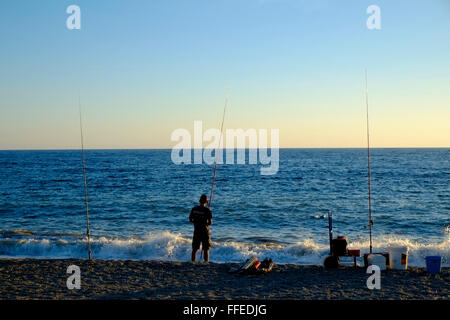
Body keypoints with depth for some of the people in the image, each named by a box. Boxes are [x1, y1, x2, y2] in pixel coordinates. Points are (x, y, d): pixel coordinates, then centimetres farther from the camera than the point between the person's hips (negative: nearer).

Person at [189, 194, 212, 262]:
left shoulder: (194, 209, -1)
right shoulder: (207, 211, -14)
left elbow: (190, 219, 8)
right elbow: (210, 222, -16)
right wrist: (207, 223, 5)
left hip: (196, 231, 4)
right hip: (205, 231, -4)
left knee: (195, 248, 13)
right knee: (206, 249, 5)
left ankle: (193, 261, 17)